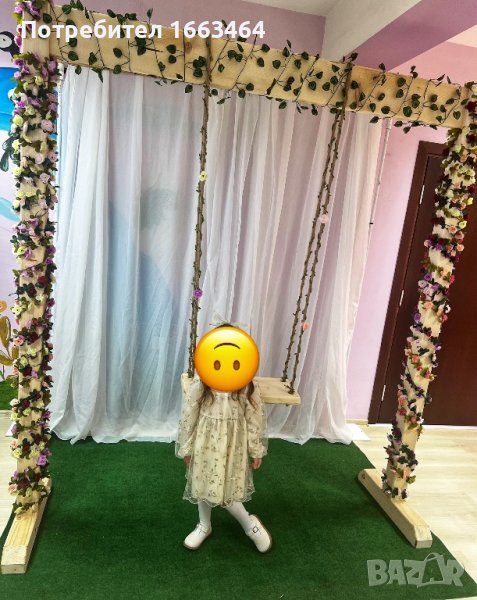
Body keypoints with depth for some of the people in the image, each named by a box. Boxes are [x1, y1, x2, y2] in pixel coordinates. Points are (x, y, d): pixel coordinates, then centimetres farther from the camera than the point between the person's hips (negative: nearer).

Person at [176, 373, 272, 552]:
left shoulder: (247, 384, -14)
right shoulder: (200, 382, -16)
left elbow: (255, 416, -5)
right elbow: (188, 414, -7)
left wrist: (256, 450, 0)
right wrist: (186, 448, -1)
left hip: (234, 443, -1)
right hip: (206, 441, 1)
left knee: (228, 487, 1)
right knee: (203, 484, 17)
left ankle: (250, 524, 30)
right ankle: (204, 525, 44)